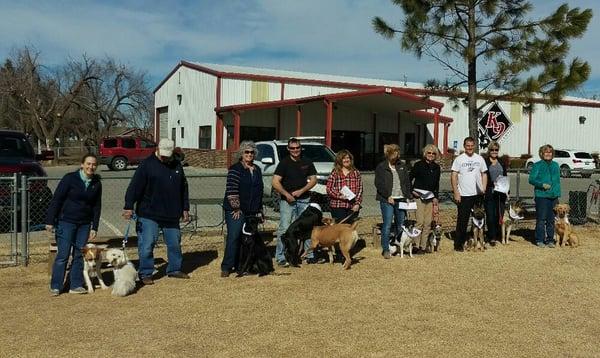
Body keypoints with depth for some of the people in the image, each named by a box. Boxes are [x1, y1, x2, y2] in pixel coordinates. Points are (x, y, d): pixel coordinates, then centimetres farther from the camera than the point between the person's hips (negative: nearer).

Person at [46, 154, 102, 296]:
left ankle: (76, 285, 15)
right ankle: (55, 286, 6)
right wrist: (50, 221, -10)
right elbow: (56, 199, -8)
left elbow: (97, 206, 9)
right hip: (66, 221, -4)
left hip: (85, 224, 4)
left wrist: (94, 227, 6)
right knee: (63, 255, -4)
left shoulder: (97, 183, 4)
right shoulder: (70, 178, -9)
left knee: (79, 255, 7)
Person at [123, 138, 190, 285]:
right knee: (147, 245, -2)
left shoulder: (177, 165, 8)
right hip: (149, 215, -5)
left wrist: (185, 208, 18)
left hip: (171, 215, 5)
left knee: (175, 243, 13)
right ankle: (145, 273, 11)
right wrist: (129, 207, -20)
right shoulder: (147, 165, -8)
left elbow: (183, 188, 17)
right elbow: (134, 186, -13)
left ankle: (174, 269, 29)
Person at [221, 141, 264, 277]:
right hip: (235, 210, -6)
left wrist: (260, 209, 18)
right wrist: (236, 208, -14)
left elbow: (260, 190, 21)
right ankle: (226, 267, -3)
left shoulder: (257, 170, 16)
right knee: (233, 237, -9)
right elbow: (231, 190, -12)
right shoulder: (235, 169, -6)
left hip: (251, 211, 6)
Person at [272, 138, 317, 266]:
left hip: (304, 199, 4)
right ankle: (281, 257, 1)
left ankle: (310, 255, 16)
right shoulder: (284, 163, -3)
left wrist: (301, 191, -5)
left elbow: (313, 179, 9)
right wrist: (286, 194, -16)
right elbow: (275, 182, -8)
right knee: (284, 229, -6)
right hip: (287, 201, -4)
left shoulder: (307, 163, 9)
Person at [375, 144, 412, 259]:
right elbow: (378, 184, -6)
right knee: (387, 225, -6)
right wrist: (388, 196, -13)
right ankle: (385, 249, 0)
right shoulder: (381, 167, 1)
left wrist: (408, 196, 6)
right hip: (387, 200, -5)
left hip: (401, 199, 5)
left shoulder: (402, 167, 15)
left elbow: (407, 182, 17)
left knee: (401, 225, 7)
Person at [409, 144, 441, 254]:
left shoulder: (436, 167, 12)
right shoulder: (418, 165, -2)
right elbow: (409, 178, 3)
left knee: (428, 223, 4)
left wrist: (436, 196, 10)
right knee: (420, 221, -10)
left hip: (430, 197, 5)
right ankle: (416, 246, -4)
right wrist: (412, 191, -6)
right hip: (419, 196, -5)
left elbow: (437, 183, 18)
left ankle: (423, 246, 10)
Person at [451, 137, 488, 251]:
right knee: (462, 220, -2)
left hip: (478, 194, 4)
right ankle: (458, 244, 6)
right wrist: (456, 193, -11)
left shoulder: (479, 159, 8)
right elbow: (453, 176, -5)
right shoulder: (459, 159, -2)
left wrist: (484, 190, 1)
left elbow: (484, 174, 12)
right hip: (464, 194, -3)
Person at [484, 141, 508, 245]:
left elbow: (505, 177, 18)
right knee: (490, 215, -5)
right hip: (489, 193, -4)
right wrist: (493, 183, -19)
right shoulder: (484, 162, -1)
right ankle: (492, 237, -1)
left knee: (500, 214, 4)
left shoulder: (501, 162, 16)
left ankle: (498, 234, 16)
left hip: (500, 192, 4)